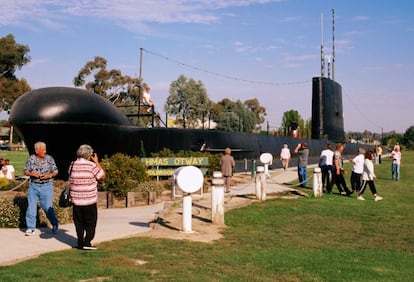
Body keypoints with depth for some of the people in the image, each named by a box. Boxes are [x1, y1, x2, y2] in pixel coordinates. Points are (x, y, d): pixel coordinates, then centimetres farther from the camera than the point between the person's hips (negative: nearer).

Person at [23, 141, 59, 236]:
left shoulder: (49, 158, -2)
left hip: (47, 186, -2)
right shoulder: (31, 159, 1)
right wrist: (32, 174, -13)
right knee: (31, 206, 2)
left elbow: (55, 171, 4)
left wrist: (49, 175, -16)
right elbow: (25, 171, 7)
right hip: (33, 186, 2)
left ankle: (55, 225, 19)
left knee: (48, 207, -2)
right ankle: (30, 228, 13)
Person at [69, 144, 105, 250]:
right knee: (91, 222, 8)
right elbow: (102, 176, 0)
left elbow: (70, 181, 14)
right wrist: (96, 162, 3)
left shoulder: (72, 165, 1)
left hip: (76, 200, 4)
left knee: (79, 222, 13)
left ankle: (80, 243, 15)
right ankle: (87, 242, 2)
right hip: (90, 200, -4)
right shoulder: (92, 165, -12)